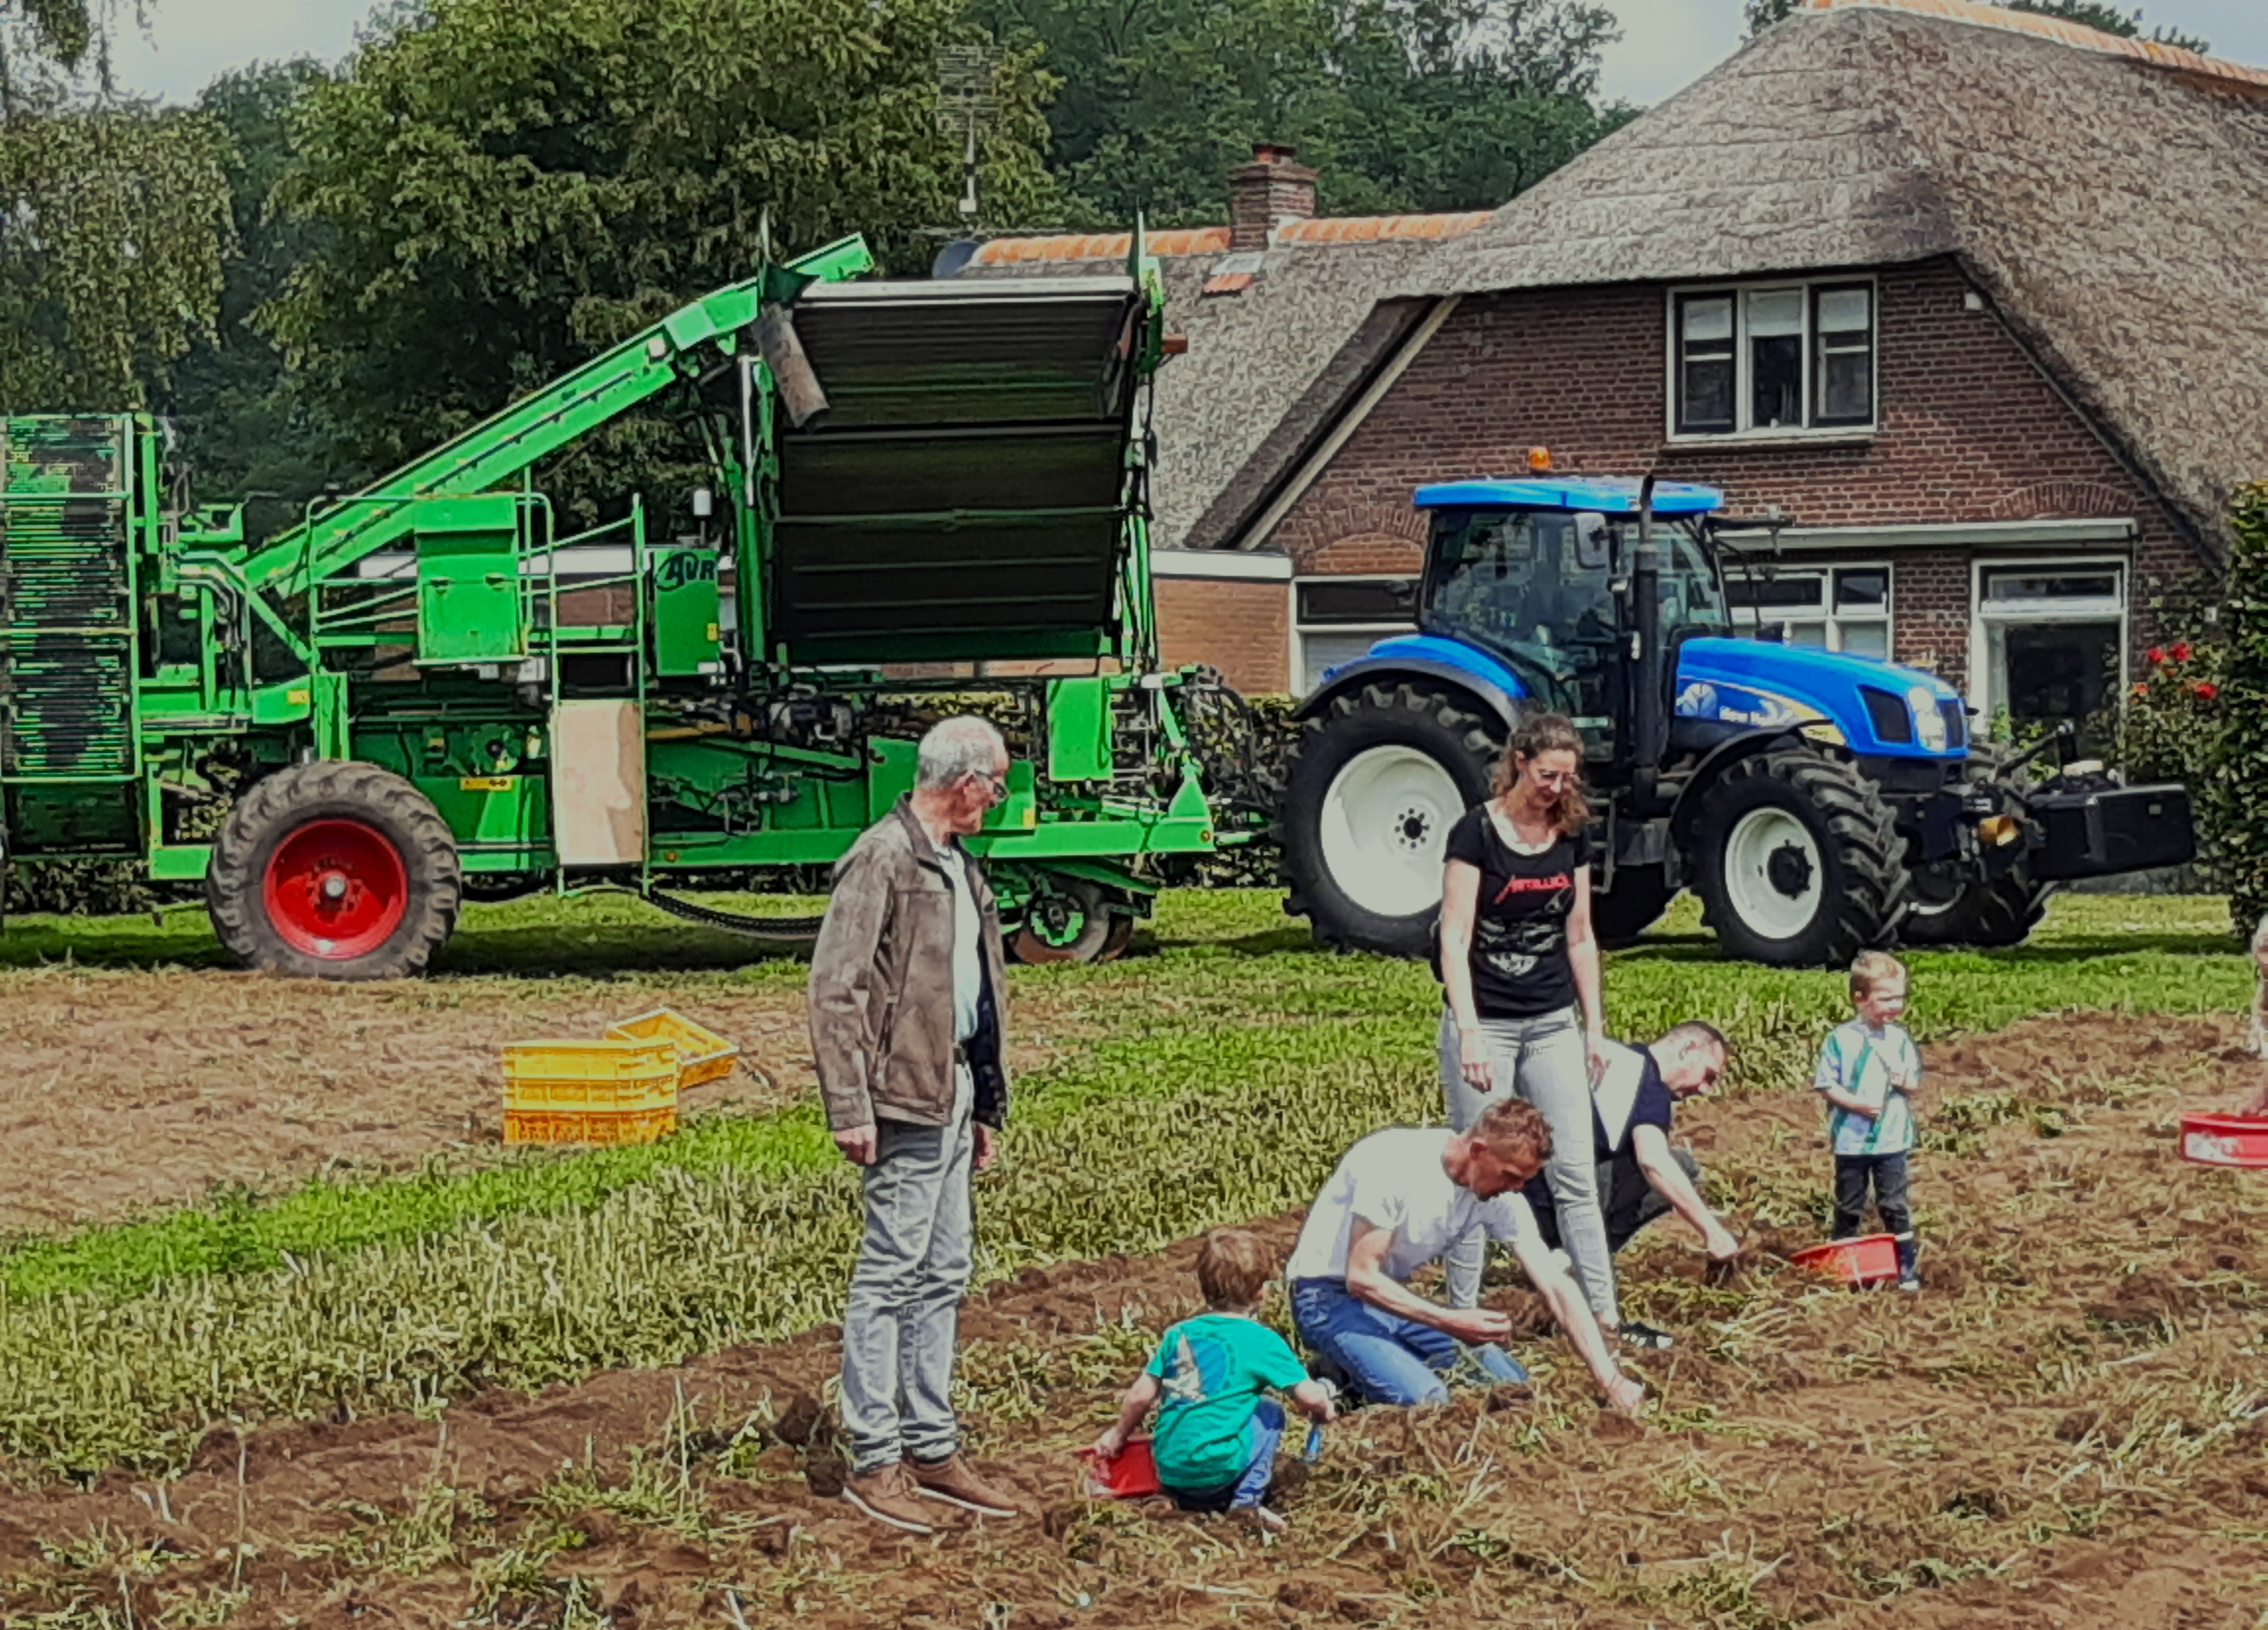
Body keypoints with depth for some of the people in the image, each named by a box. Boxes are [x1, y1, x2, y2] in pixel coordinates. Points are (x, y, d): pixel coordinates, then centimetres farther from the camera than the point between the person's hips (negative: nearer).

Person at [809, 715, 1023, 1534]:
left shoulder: (960, 869, 18)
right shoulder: (882, 859, -12)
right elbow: (836, 988, -16)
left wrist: (987, 1106, 23)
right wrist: (850, 1108, -20)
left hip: (953, 1097, 9)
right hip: (906, 1101, -9)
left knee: (943, 1276, 12)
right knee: (892, 1275, -5)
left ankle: (931, 1445, 19)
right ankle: (873, 1459, -1)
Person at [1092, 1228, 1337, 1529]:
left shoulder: (1179, 1334, 12)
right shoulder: (1261, 1340, -1)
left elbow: (1140, 1396, 11)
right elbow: (1310, 1397, -3)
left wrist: (1118, 1435, 28)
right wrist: (1323, 1409, 20)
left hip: (1169, 1473, 6)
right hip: (1216, 1468, -6)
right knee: (1270, 1412, 18)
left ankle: (1189, 1502, 11)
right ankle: (1247, 1500, 4)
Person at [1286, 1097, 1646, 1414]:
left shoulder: (1501, 1194, -9)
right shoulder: (1395, 1164, -30)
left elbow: (1556, 1286, -9)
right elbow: (1362, 1278, -27)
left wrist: (1611, 1381, -17)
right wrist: (1450, 1322, -34)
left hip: (1395, 1295, 7)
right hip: (1332, 1297, -7)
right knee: (1426, 1399, -29)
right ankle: (1345, 1379, -1)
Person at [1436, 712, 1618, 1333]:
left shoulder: (1572, 837, 6)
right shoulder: (1477, 833, -9)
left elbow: (1580, 937, 14)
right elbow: (1455, 938, -13)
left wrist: (1594, 1026, 12)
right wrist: (1468, 1033, -21)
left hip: (1553, 1024, 4)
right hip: (1485, 1022, -4)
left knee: (1575, 1176, 2)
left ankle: (1603, 1312, 4)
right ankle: (1462, 1313, 9)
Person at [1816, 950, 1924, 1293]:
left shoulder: (1900, 1038, 2)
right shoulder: (1840, 1039, -9)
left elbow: (1916, 1085, 10)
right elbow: (1826, 1084, -8)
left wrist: (1906, 1082, -13)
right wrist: (1856, 1103, -20)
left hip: (1892, 1140, 2)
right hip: (1851, 1139, -2)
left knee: (1894, 1205, 3)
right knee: (1849, 1206, 11)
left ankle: (1906, 1267, 8)